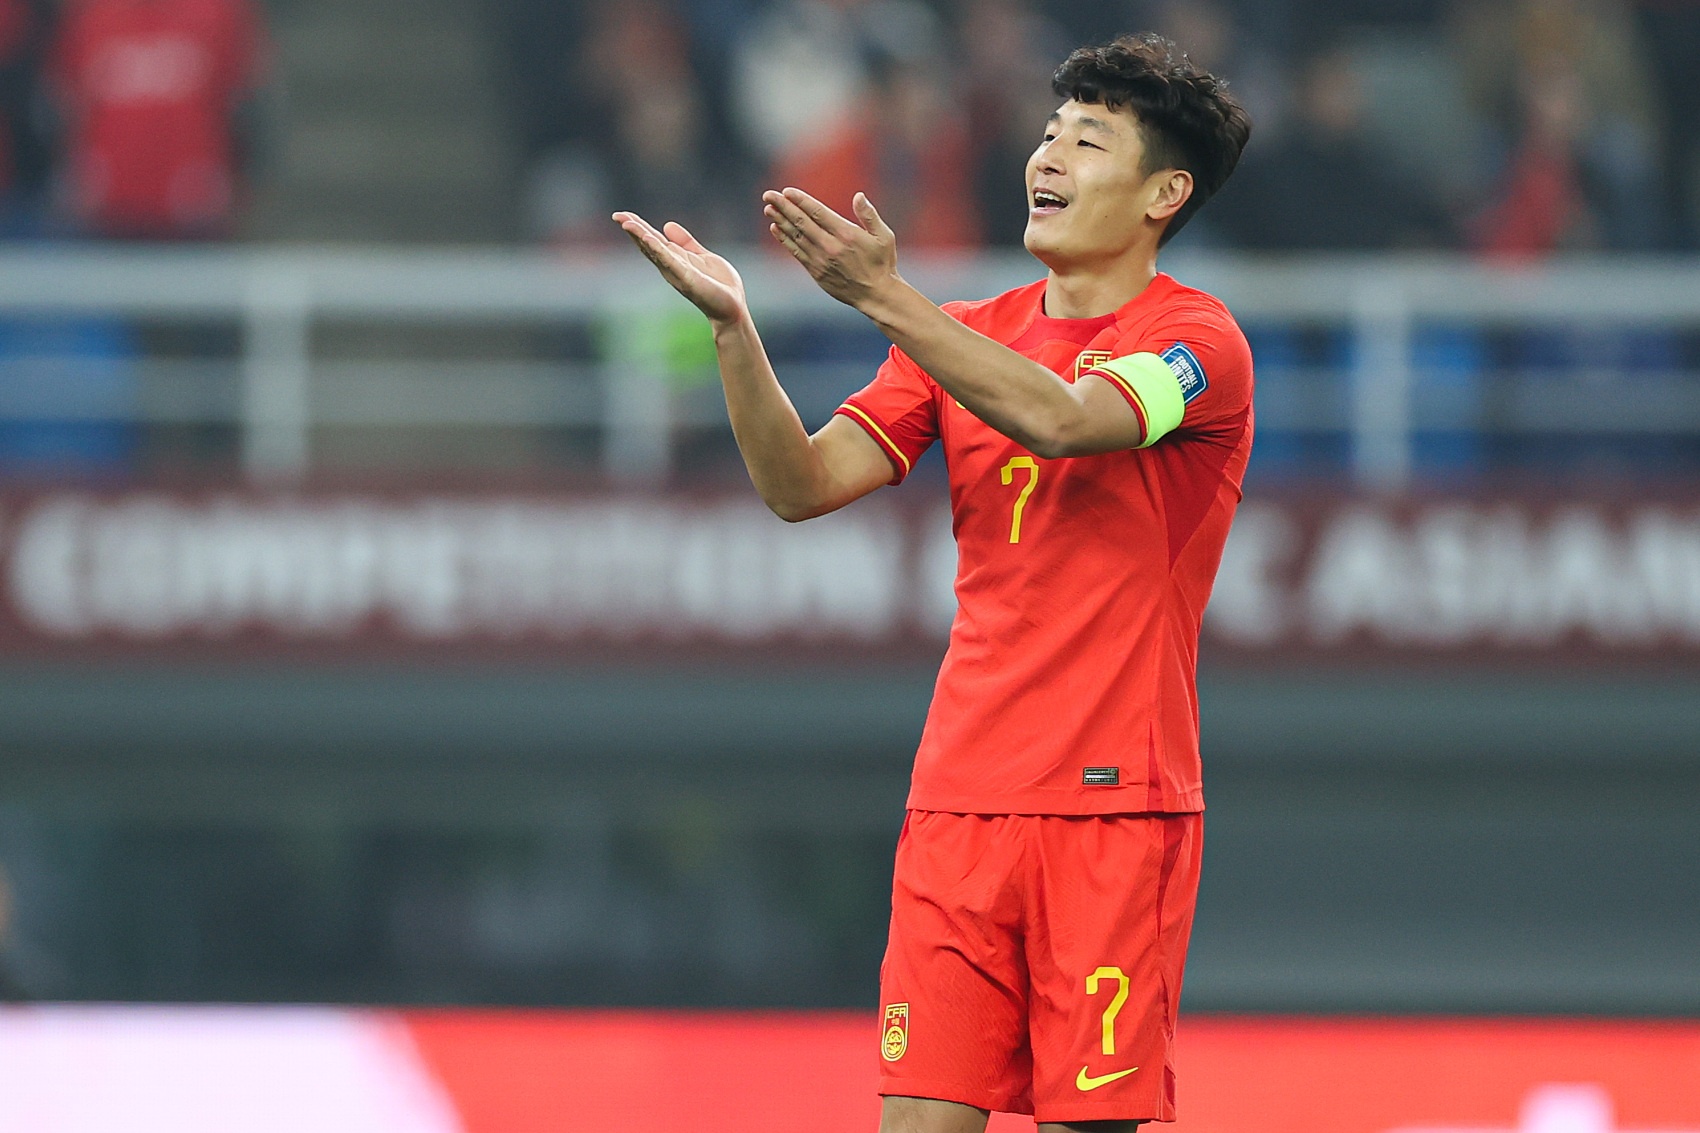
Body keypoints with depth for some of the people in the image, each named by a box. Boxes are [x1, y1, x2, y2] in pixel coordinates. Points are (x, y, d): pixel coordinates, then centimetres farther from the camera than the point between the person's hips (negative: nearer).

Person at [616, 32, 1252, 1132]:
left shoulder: (1196, 339, -4)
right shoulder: (961, 336, 13)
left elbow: (1060, 419, -24)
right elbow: (805, 483, 4)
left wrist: (885, 296, -28)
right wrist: (734, 328, -11)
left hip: (1115, 808, -4)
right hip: (960, 795, 4)